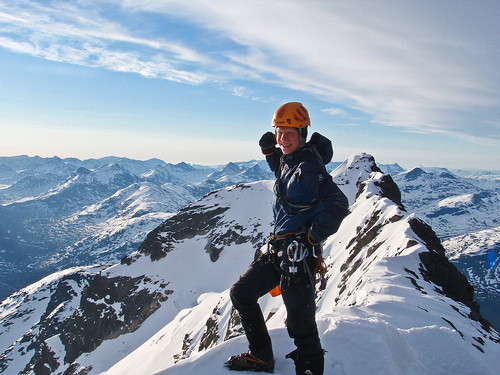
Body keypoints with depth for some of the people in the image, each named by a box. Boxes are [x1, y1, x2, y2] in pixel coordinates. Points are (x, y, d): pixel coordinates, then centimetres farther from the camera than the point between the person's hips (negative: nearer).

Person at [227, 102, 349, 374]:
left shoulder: (308, 167, -17)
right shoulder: (288, 160, 10)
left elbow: (338, 204, -28)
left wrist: (313, 238, -18)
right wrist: (270, 152, 16)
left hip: (299, 252, -10)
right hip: (278, 248, 10)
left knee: (300, 322, -4)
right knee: (241, 293, 17)